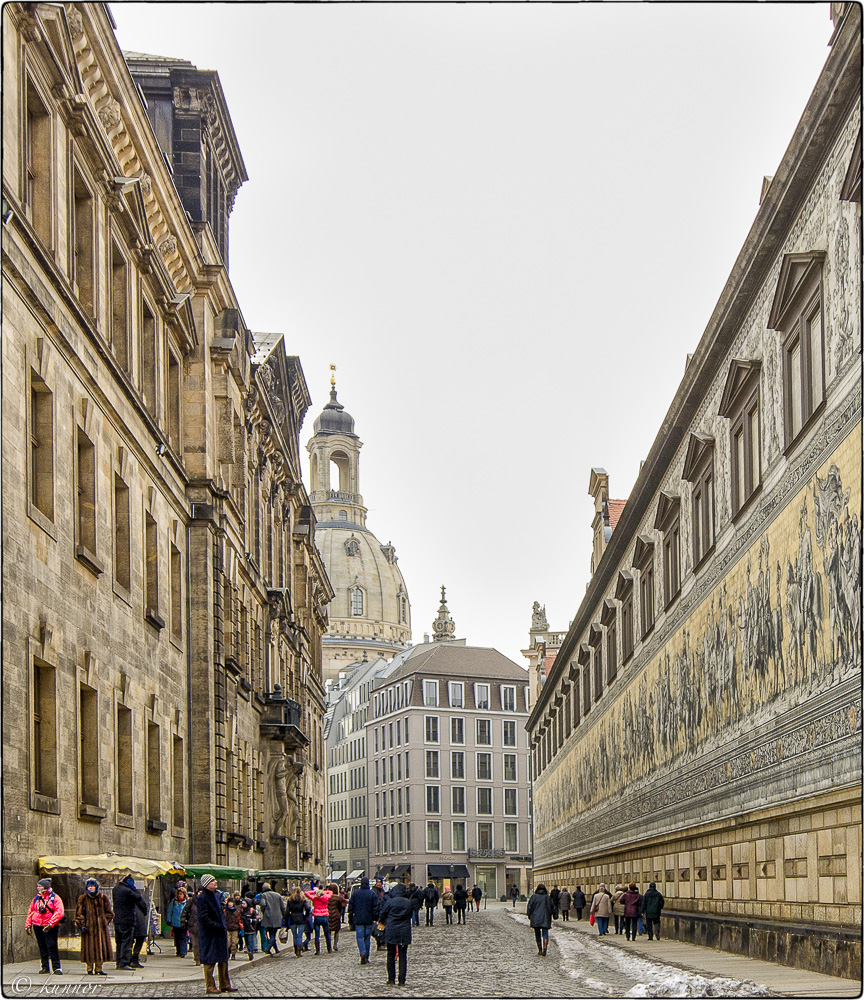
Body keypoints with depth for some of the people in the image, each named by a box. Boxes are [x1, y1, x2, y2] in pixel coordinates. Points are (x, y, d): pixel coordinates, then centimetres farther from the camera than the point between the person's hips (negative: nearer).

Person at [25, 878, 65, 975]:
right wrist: (28, 925, 10)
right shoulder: (36, 898, 13)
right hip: (37, 926, 5)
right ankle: (45, 967, 16)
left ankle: (57, 968, -7)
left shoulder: (54, 898, -5)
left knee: (52, 946, -10)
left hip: (50, 927, -5)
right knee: (42, 947, 8)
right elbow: (31, 912, 19)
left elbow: (59, 912, -13)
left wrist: (50, 924, -20)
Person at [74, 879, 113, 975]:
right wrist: (81, 925, -5)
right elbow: (79, 913, 5)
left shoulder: (103, 898, 8)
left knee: (101, 947, 1)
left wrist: (105, 921, 3)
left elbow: (109, 913, 15)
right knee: (89, 947, -4)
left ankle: (99, 968, 9)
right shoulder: (83, 899, 5)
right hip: (88, 927, -2)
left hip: (101, 927, 2)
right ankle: (90, 969, 3)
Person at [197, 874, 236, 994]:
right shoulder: (202, 898, -15)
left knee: (223, 959, 12)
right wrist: (217, 926, -20)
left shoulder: (217, 895, 13)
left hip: (220, 932, 9)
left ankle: (225, 985, 20)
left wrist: (224, 927, 14)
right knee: (209, 961, -1)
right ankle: (210, 986, 6)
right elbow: (203, 918, -20)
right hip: (209, 935, -9)